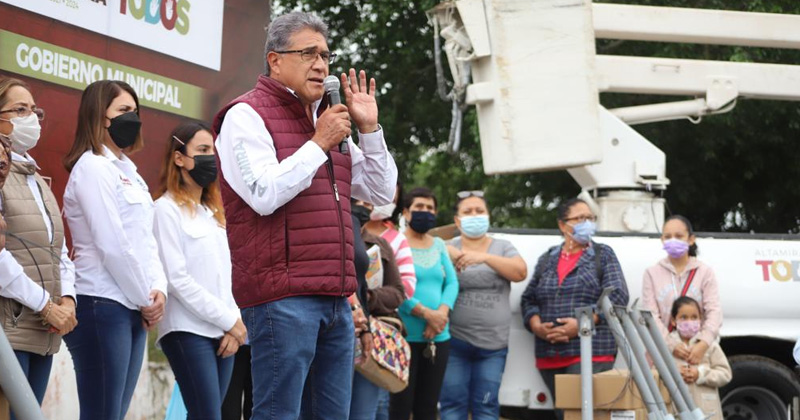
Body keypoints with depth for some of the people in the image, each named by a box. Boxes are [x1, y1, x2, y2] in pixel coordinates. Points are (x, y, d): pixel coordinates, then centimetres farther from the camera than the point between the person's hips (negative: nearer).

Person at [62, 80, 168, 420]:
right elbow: (112, 245, -13)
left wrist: (158, 289, 0)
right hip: (102, 305, -9)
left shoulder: (128, 171, 20)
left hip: (133, 309, 9)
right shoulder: (92, 167, -7)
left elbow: (146, 240, 17)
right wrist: (145, 301, -7)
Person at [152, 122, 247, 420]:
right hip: (189, 331, -7)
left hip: (223, 333, 7)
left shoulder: (212, 211, 20)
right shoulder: (167, 208, -3)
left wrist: (234, 324, 1)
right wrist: (229, 320, -9)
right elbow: (177, 279, -10)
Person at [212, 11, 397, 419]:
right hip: (282, 297, -8)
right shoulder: (247, 116, -2)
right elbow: (264, 194, -16)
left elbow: (381, 191, 20)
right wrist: (319, 144, -9)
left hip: (334, 299, 8)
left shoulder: (328, 121, 21)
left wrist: (369, 129, 9)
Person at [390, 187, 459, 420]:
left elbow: (452, 283, 8)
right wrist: (426, 313, -20)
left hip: (438, 337, 6)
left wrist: (442, 313, -11)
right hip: (404, 337, -6)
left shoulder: (439, 245, 16)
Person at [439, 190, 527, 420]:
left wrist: (485, 257, -20)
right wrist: (448, 259, -23)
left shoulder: (502, 247, 10)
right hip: (454, 341, -1)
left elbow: (520, 272, -7)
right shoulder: (449, 249, 7)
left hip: (493, 344, 1)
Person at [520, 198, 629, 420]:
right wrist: (536, 326, -5)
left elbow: (617, 296, -3)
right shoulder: (547, 259, 18)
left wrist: (581, 323, -13)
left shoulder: (603, 255, 9)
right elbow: (528, 299, 17)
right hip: (550, 355, 4)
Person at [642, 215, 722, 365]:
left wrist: (703, 344, -20)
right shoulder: (652, 273, 9)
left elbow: (714, 311, -3)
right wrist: (671, 345, -17)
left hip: (697, 350, 0)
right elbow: (651, 316, -1)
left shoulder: (704, 272, 9)